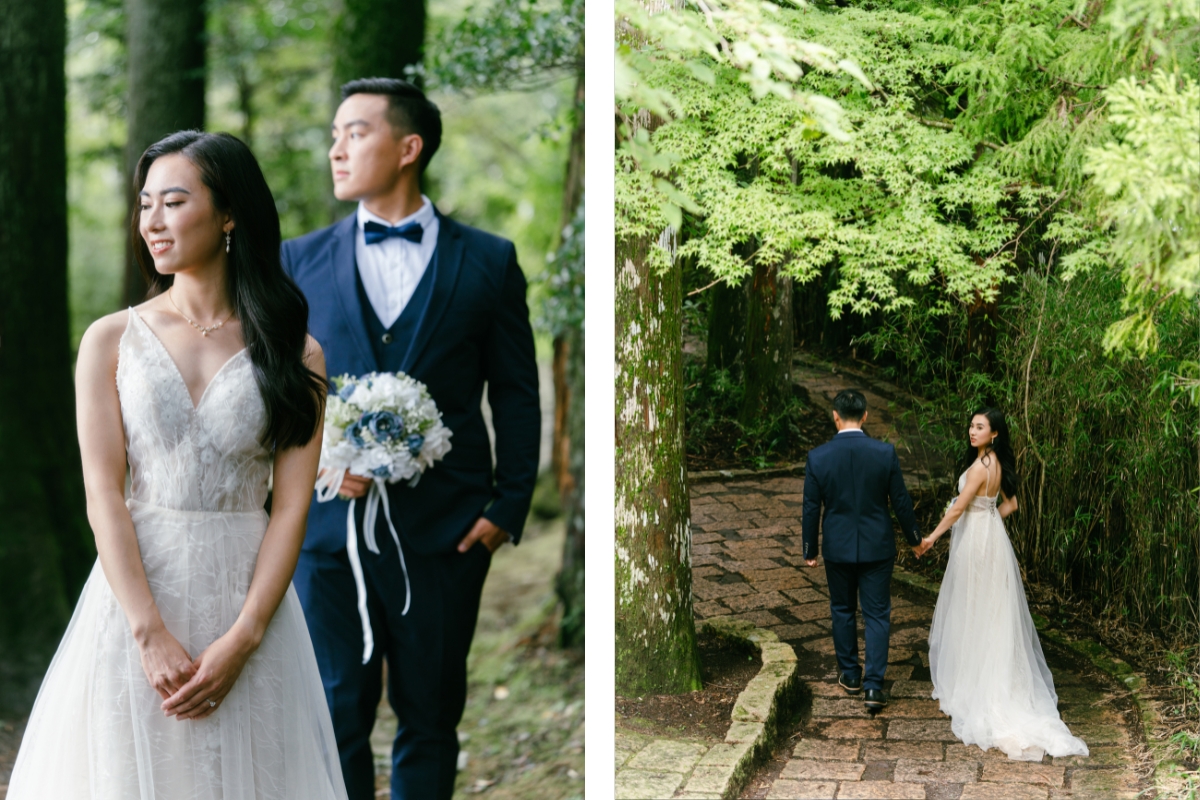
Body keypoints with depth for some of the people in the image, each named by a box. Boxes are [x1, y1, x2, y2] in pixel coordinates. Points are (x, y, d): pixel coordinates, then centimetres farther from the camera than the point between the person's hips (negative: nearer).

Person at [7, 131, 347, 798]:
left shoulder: (294, 353, 0)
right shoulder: (112, 340, 2)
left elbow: (292, 507, -4)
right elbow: (103, 495, -5)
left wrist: (242, 638, -13)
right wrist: (151, 634, -14)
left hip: (247, 599, 0)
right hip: (134, 593, 0)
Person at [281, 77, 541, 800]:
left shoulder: (488, 261, 4)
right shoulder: (301, 261, 8)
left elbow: (517, 395, 4)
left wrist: (509, 507, -3)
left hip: (444, 532, -1)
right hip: (328, 526, 1)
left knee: (430, 719, 10)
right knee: (335, 715, 4)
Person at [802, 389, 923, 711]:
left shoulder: (818, 457, -11)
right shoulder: (885, 453, -11)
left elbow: (811, 508, -5)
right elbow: (901, 501, -4)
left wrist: (810, 550, 8)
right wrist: (914, 538, 12)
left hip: (838, 548, 0)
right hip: (877, 547, 0)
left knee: (842, 611, 19)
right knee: (877, 615, 6)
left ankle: (850, 674, 30)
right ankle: (873, 686, 0)